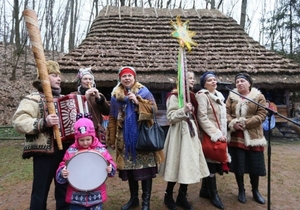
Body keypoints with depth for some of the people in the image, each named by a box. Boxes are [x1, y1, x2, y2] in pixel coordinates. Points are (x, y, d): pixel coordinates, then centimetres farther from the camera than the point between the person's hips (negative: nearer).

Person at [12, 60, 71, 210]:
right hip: (45, 153, -6)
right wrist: (43, 122, -28)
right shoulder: (34, 99, -5)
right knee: (41, 190, 3)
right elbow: (19, 122, -17)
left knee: (64, 188, 17)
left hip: (65, 151, 6)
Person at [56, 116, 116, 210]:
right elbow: (62, 167, 0)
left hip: (96, 194, 0)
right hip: (76, 195, 0)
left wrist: (110, 169, -21)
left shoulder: (101, 149, -4)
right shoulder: (71, 151, -3)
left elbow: (110, 164, 0)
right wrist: (62, 173, -21)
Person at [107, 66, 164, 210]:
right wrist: (112, 139, 8)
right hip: (125, 138, 3)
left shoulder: (144, 91, 2)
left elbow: (153, 108, -7)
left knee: (145, 167, 0)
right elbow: (112, 119, 10)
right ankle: (133, 198, 29)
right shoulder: (115, 95, 9)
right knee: (129, 167, 11)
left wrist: (138, 101, -18)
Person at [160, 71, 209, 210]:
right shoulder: (174, 96, -8)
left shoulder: (191, 95, 16)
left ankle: (182, 197, 22)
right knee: (178, 165, -1)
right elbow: (170, 117, -14)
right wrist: (184, 110, -26)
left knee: (189, 165, 8)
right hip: (179, 133, -7)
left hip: (191, 132, 7)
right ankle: (168, 196, 19)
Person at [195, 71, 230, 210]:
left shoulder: (219, 95, 16)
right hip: (209, 136, -8)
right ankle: (214, 194, 11)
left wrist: (223, 133, 13)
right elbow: (202, 117, -18)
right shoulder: (202, 95, -10)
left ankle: (205, 190, 25)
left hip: (220, 135, 8)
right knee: (211, 162, -2)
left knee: (210, 163, 13)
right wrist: (216, 134, -18)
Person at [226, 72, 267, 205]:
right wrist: (232, 123, -18)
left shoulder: (259, 96, 0)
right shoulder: (231, 96, 7)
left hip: (253, 136, -1)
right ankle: (241, 190, 27)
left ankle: (255, 191, 29)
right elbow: (226, 112, 1)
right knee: (238, 164, 7)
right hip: (235, 136, 2)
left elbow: (262, 115, -9)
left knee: (254, 164, 7)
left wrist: (245, 123, -18)